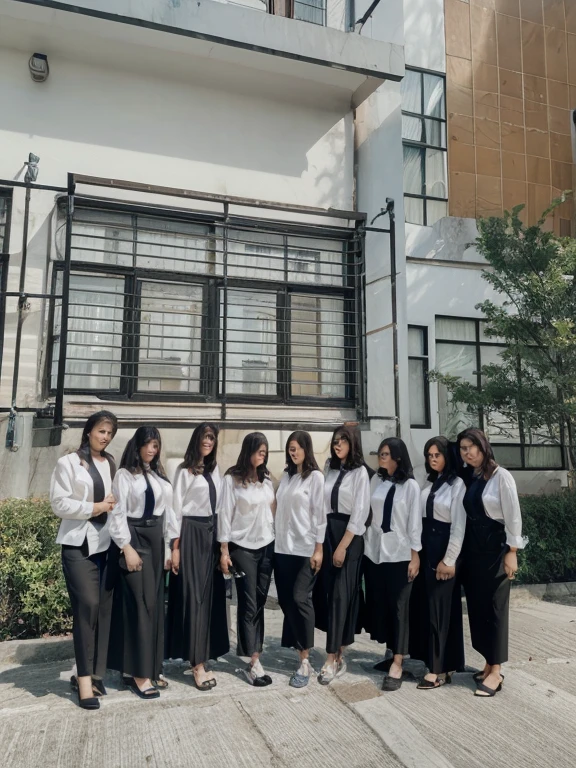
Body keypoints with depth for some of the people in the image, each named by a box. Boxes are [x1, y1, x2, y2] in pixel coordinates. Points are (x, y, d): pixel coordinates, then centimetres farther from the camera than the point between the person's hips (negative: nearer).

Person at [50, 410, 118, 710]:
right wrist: (94, 508, -12)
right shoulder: (68, 463, -1)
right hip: (79, 543, -5)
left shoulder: (112, 464, 12)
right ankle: (85, 677, 1)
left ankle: (92, 674, 17)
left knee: (104, 608, 5)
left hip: (107, 543, 5)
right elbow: (59, 503, -7)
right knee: (88, 604, -11)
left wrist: (113, 504, -3)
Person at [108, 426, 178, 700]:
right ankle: (138, 673, 3)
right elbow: (118, 514, -10)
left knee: (155, 604, 9)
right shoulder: (124, 475, -5)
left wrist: (170, 546, 11)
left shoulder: (159, 475, 11)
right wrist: (127, 548, -16)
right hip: (134, 539, -6)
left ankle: (150, 667, 19)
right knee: (139, 604, -6)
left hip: (156, 540, 6)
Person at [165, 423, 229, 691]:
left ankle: (201, 658, 21)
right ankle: (197, 664, 2)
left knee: (210, 593, 9)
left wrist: (222, 542, 9)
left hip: (211, 533, 6)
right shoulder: (184, 470, -5)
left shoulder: (215, 470, 13)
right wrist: (175, 547, -12)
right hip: (191, 534, -6)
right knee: (193, 595, -3)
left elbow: (219, 506, 13)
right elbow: (177, 508, -8)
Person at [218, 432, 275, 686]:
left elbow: (273, 511, 10)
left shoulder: (267, 479, 8)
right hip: (242, 547, -4)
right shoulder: (232, 479, -8)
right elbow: (224, 513, -8)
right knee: (248, 604, 0)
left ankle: (252, 654, 18)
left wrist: (277, 541, 7)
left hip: (267, 546, 5)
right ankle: (254, 663, 6)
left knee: (259, 603, 8)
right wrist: (224, 551, -9)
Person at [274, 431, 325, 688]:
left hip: (305, 549, -6)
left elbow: (319, 514, -7)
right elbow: (279, 510, 10)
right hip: (282, 548, 6)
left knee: (300, 599, -7)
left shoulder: (315, 477, -3)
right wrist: (274, 541, 5)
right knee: (286, 600, 6)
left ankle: (304, 661, 3)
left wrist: (318, 549, -10)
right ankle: (296, 647, 20)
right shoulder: (286, 476, 13)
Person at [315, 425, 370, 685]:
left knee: (340, 595, -3)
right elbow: (324, 504, 7)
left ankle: (332, 660, 4)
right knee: (326, 592, 8)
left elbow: (360, 512, -12)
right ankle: (339, 654, 22)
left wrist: (343, 546, -14)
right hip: (327, 533, 6)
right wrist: (321, 539, 1)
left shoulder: (360, 472, -8)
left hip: (349, 536, -6)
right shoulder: (330, 469, 9)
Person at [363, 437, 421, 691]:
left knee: (398, 607, 2)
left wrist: (415, 555, -7)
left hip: (399, 554, -4)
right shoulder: (375, 480, 4)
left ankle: (396, 664, 7)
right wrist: (363, 543, 6)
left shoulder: (410, 486, -7)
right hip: (373, 551, 5)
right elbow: (367, 512, 6)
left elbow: (415, 522, -6)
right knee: (378, 603, 10)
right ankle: (390, 653, 25)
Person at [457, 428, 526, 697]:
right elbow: (466, 515, 9)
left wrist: (511, 552, -13)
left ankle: (495, 671, 11)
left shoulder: (501, 476, -11)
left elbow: (513, 516, -11)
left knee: (494, 607, 1)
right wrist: (461, 550, 7)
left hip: (495, 547, -6)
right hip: (472, 547, 7)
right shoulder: (468, 478, 7)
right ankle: (489, 664, 24)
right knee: (477, 606, 11)